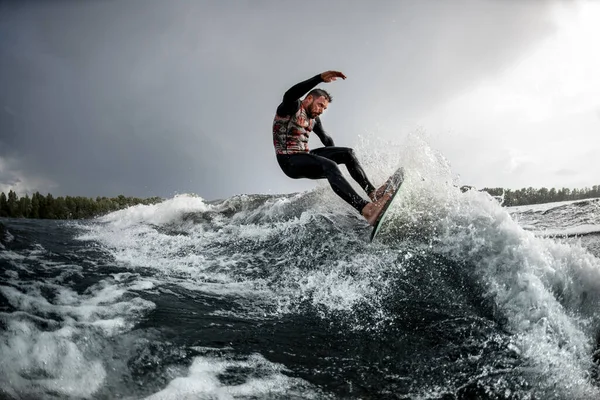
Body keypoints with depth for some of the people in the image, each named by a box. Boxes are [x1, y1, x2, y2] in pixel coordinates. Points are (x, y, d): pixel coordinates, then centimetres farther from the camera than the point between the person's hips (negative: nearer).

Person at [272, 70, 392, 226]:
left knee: (347, 152, 1)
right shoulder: (293, 106, -9)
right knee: (329, 166, -33)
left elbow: (326, 139, 29)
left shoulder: (314, 119, 16)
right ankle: (365, 209, -47)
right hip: (289, 161, -9)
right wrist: (320, 78, -42)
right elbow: (289, 95, -34)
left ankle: (372, 192, -9)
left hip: (304, 156, 9)